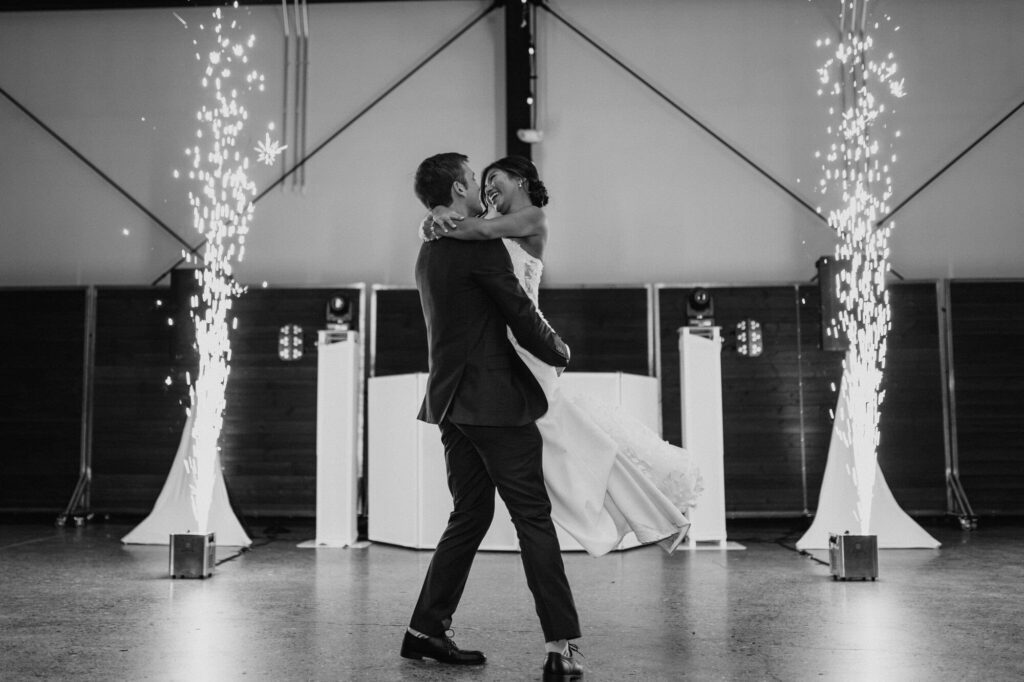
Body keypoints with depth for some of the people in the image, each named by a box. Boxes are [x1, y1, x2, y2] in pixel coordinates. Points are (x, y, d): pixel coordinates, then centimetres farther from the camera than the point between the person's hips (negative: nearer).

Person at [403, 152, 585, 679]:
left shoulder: (428, 253, 16)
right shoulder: (480, 245, -11)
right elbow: (521, 315, -11)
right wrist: (558, 352, 6)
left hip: (452, 401, 9)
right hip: (494, 399, -9)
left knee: (470, 515, 15)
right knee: (533, 517, -5)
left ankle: (425, 630, 19)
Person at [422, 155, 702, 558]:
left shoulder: (532, 217, -3)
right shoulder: (495, 226, 18)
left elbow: (483, 229, -21)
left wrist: (438, 226, -6)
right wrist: (436, 216, -12)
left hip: (518, 340, -8)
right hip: (491, 345, 8)